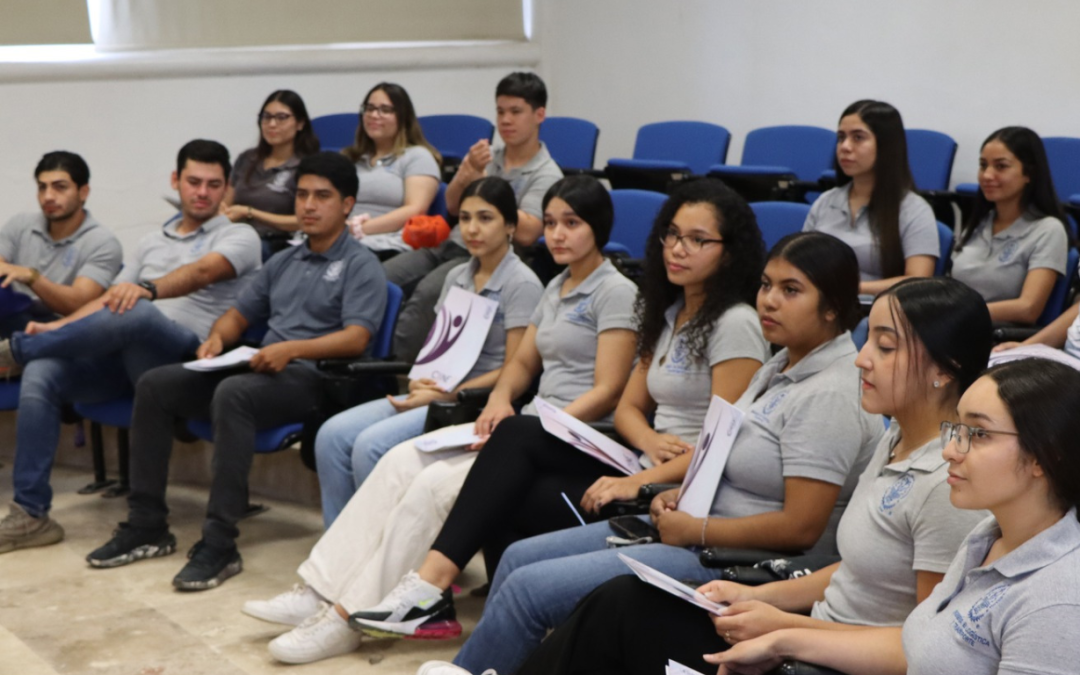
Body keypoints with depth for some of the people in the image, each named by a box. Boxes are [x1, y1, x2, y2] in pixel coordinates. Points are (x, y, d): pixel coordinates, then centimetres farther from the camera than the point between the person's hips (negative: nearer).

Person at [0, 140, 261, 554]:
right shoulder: (152, 242, 26)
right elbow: (108, 299, 22)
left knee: (137, 314, -38)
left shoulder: (239, 237, 6)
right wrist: (57, 328, 3)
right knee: (41, 374, -19)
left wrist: (146, 289, -35)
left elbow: (202, 272, -16)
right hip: (123, 357, 6)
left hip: (186, 353, -6)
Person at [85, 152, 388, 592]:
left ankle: (219, 544, -36)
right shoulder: (283, 263, 24)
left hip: (313, 378, -8)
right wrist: (217, 338, 2)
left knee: (232, 394, -37)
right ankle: (147, 526, -6)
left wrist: (293, 348, -27)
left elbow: (356, 338, -14)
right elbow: (240, 314, 25)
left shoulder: (361, 266, 0)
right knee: (155, 385, -9)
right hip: (262, 370, 8)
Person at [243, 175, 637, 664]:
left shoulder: (615, 292, -8)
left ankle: (349, 617, -19)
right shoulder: (556, 288, 18)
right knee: (403, 461, -11)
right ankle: (321, 590, -13)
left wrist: (534, 433, -19)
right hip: (530, 425, 8)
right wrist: (500, 400, -1)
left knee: (435, 485, -25)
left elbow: (607, 392, -14)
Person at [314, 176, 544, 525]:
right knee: (332, 435, -11)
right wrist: (420, 381, -5)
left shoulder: (522, 284, -8)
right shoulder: (456, 278, 15)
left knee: (370, 445, -25)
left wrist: (442, 395, -15)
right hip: (440, 394, 8)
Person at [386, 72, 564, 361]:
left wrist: (481, 180, -13)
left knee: (427, 292, -33)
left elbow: (526, 233, -16)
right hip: (450, 243, 7)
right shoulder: (486, 155, 16)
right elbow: (452, 206, 7)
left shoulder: (546, 174, -2)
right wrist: (466, 172, -14)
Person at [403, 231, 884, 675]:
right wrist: (684, 495, 4)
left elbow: (800, 527, -25)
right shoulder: (783, 365, 9)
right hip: (695, 529, 10)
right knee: (519, 558, 9)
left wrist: (693, 529, -16)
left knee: (529, 587, -12)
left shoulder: (829, 394, -21)